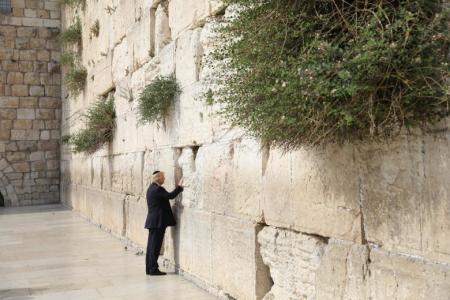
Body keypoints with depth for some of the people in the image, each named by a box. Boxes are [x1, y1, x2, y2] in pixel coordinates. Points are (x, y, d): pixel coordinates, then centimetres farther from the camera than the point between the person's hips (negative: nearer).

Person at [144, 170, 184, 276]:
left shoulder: (151, 188, 14)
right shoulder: (157, 189, -17)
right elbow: (171, 195, -22)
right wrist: (179, 186, -15)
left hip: (152, 221, 10)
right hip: (158, 221, -10)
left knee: (152, 245, 12)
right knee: (155, 246, -5)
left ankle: (149, 268, 17)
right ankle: (153, 269, 0)